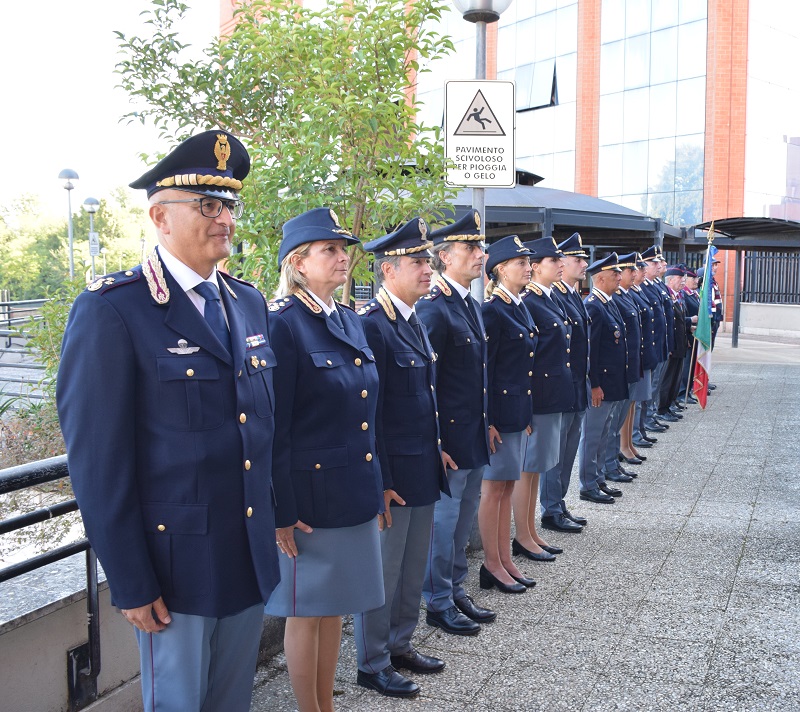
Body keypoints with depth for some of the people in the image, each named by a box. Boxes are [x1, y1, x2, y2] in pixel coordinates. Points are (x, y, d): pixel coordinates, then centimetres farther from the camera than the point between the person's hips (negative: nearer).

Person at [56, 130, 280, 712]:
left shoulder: (250, 303, 8)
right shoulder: (112, 310, -14)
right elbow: (98, 461, -15)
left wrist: (276, 521, 13)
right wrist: (130, 584, -14)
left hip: (254, 556, 6)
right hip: (176, 565, -6)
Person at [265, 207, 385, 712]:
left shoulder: (349, 320, 9)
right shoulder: (283, 324, -15)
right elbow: (275, 428, -16)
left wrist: (376, 490, 16)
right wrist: (283, 513, -16)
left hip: (355, 494, 8)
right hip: (310, 497, -7)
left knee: (335, 605, 19)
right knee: (307, 612, 9)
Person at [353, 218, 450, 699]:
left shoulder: (415, 321, 11)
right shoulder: (372, 325, -18)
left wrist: (437, 448, 16)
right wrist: (380, 482, -19)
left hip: (424, 469, 9)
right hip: (393, 473, -9)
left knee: (414, 568, 19)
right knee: (383, 572, 6)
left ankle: (400, 645, 36)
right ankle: (373, 665, 22)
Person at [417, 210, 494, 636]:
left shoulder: (471, 304, 11)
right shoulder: (433, 308, -18)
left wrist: (486, 424, 16)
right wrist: (433, 441, -19)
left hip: (475, 436, 9)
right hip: (449, 437, -9)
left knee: (464, 517, 18)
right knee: (444, 519, 4)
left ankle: (456, 591, 33)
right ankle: (438, 604, 19)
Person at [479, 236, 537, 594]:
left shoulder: (520, 308, 13)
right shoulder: (492, 311, -15)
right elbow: (483, 370, -17)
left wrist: (526, 415, 17)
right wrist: (487, 422, -19)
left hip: (518, 409, 9)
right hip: (499, 409, -9)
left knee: (508, 485, 14)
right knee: (494, 486, 2)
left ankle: (505, 560, 23)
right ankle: (492, 565, 13)